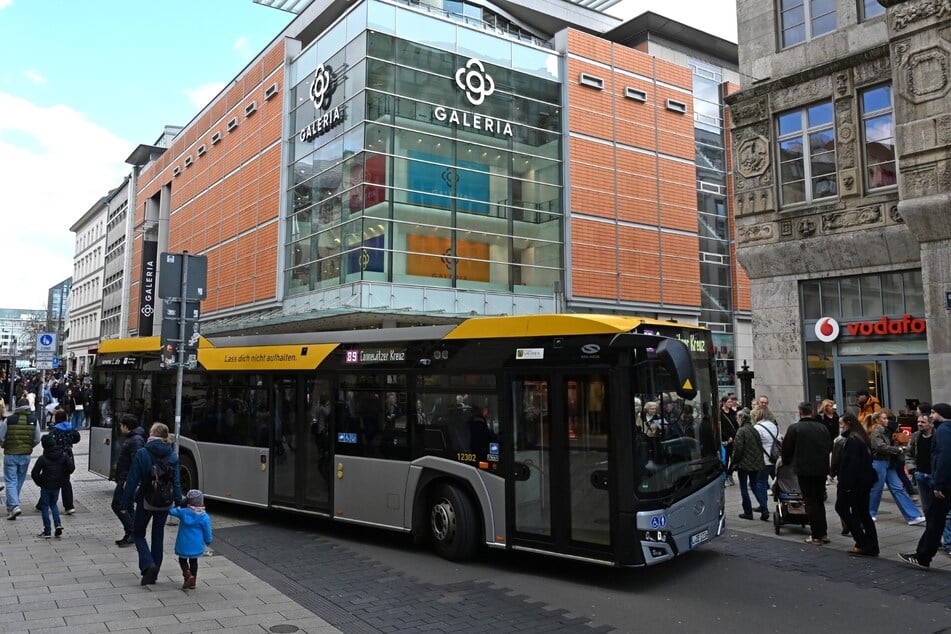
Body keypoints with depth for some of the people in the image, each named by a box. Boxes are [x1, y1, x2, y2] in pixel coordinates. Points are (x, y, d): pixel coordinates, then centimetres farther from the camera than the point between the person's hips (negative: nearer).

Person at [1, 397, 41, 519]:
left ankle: (14, 506, -14)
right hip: (26, 455, 3)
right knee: (19, 481, 15)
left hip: (10, 455, -2)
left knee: (10, 482, 1)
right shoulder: (34, 420, -3)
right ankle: (11, 506, 25)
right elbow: (37, 440, 0)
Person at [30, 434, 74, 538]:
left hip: (46, 487, -4)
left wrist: (39, 483, 3)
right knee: (53, 505, 21)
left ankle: (47, 531, 6)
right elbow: (71, 468, -7)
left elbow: (34, 473, -12)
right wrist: (63, 478, 8)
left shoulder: (42, 459, -14)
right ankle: (57, 524, 2)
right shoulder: (64, 455, -5)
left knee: (45, 507, 7)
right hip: (57, 486, 4)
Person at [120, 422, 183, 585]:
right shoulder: (172, 456, -2)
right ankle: (153, 574, 21)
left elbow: (132, 481, -11)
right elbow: (176, 482, -3)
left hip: (146, 501, -3)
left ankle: (148, 564, -7)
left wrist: (125, 504, -5)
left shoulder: (142, 453, -12)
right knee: (158, 536, 16)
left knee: (138, 533, 15)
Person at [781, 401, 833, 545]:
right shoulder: (822, 428, 2)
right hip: (822, 470, 4)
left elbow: (787, 450, -5)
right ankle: (823, 533, 19)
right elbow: (830, 447, 10)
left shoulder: (794, 428, -10)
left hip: (804, 470, -4)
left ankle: (816, 536, 2)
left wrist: (786, 462, 15)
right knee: (820, 501, 17)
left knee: (810, 502, 2)